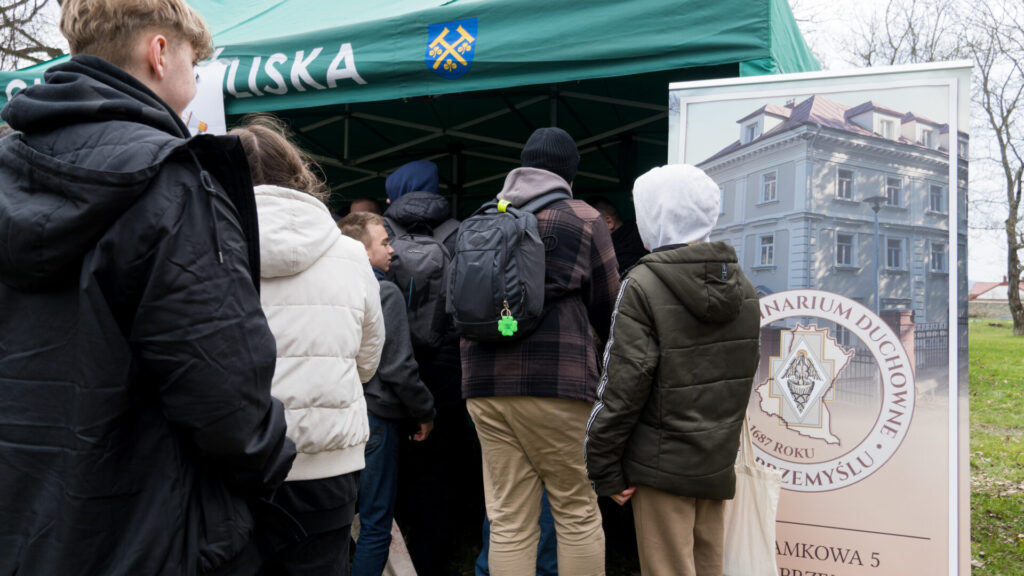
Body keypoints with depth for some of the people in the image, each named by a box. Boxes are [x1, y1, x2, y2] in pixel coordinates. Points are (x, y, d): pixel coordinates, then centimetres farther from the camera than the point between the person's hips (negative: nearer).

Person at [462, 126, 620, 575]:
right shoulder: (582, 219, 3)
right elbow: (607, 307, 7)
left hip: (485, 382, 4)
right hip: (556, 384, -4)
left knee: (508, 520, 6)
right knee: (577, 512, 6)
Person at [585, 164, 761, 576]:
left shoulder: (644, 285, -15)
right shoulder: (740, 283, 6)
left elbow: (623, 386, -17)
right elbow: (742, 374, 12)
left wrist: (604, 469, -10)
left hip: (662, 464, -6)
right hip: (717, 463, 7)